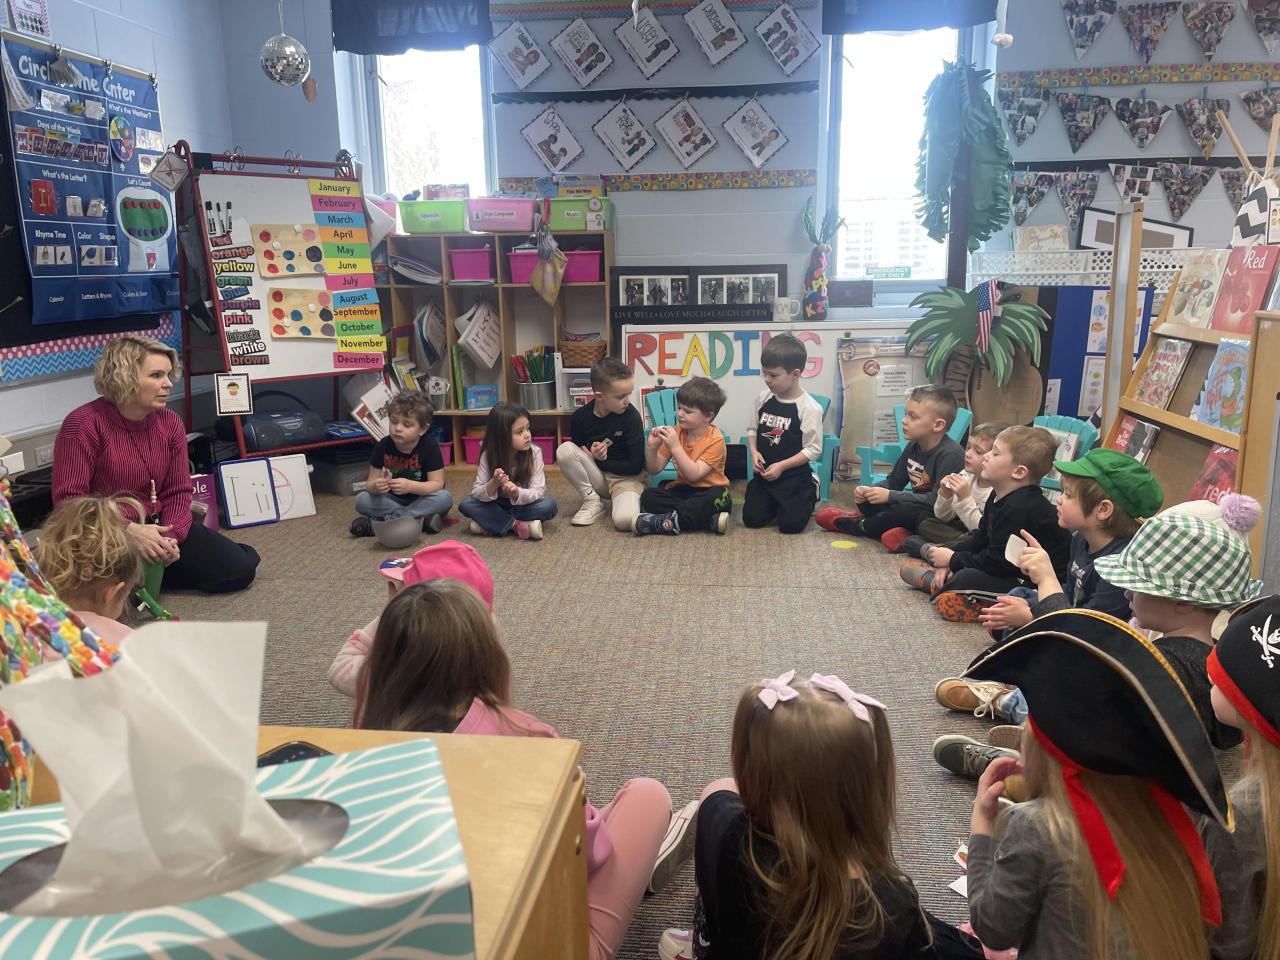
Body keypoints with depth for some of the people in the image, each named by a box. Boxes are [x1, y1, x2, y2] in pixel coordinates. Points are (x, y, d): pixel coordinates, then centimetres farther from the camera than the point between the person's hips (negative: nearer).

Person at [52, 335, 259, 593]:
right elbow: (68, 499, -19)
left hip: (153, 527, 5)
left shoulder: (170, 422, 2)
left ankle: (150, 572, 12)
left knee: (239, 569, -7)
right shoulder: (84, 424, -15)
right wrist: (130, 531, -29)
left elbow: (178, 491, 3)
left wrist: (170, 538, -16)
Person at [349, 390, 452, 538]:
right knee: (361, 500, -21)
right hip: (392, 500, 2)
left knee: (444, 498, -32)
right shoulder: (383, 446, -10)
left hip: (421, 499, -2)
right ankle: (422, 519, -26)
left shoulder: (430, 447, -18)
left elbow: (437, 484, -20)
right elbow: (371, 482, -8)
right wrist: (375, 486, -34)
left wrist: (410, 486, -38)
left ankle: (385, 520, -28)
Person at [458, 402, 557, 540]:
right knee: (466, 504, -23)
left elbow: (538, 491, -21)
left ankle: (488, 523, -24)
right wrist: (493, 484, -38)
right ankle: (517, 525, -25)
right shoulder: (488, 456, -16)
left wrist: (517, 493, -43)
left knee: (549, 505, -30)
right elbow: (476, 492, -16)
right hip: (497, 506, 1)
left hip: (523, 505, -1)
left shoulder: (534, 452, -18)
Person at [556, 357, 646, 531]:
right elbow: (574, 454, 6)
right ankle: (592, 500, -6)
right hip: (596, 478, 4)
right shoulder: (580, 417, -8)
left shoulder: (631, 416, -15)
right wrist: (591, 454, -17)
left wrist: (597, 460, -12)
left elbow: (636, 466, -14)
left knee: (624, 520, -35)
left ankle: (625, 499, 2)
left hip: (626, 477, -4)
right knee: (564, 450, -23)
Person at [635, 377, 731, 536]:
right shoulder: (676, 432, 1)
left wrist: (675, 446, -29)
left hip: (708, 491, -5)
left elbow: (694, 474, -24)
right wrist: (652, 447, -17)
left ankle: (665, 522, -33)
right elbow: (654, 469, 2)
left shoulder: (715, 439, -14)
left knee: (717, 497, -38)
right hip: (682, 489, 5)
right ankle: (711, 520, -27)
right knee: (648, 496, -19)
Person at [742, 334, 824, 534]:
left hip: (794, 477, -4)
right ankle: (776, 502, 27)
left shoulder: (809, 408, -16)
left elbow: (813, 449, -14)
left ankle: (810, 492, 20)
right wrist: (753, 452, -8)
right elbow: (752, 429, 13)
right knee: (752, 518, -4)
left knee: (790, 524, -10)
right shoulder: (763, 398, 0)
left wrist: (781, 466, -18)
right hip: (764, 474, 5)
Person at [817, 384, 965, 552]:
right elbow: (894, 481, 10)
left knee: (908, 510, -34)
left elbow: (938, 500, -30)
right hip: (916, 507, 8)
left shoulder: (951, 454, -24)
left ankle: (861, 526, -8)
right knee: (867, 501, 2)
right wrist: (868, 490, -12)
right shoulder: (914, 446, 2)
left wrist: (890, 496, -27)